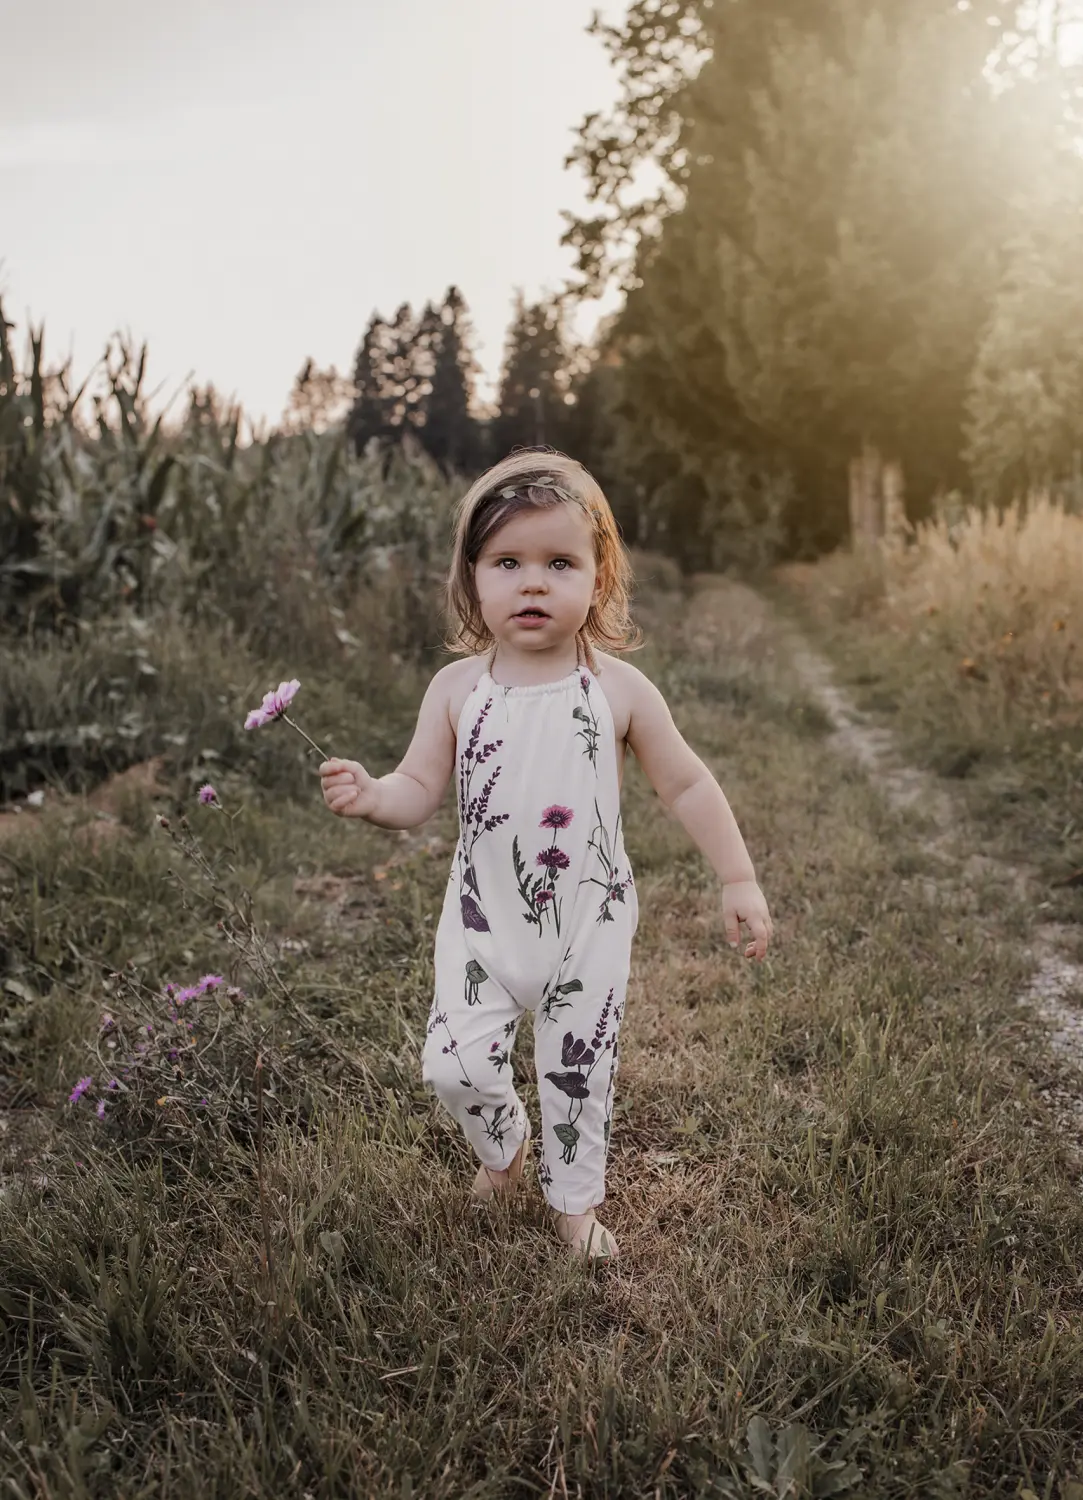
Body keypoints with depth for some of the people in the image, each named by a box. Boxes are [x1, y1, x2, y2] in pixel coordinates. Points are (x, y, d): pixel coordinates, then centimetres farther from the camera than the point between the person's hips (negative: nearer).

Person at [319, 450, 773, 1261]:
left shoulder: (620, 690, -9)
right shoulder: (457, 688, -6)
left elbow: (688, 784, -1)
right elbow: (420, 790, -3)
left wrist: (740, 880, -2)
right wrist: (369, 794, -25)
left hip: (589, 920, -1)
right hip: (486, 916, 1)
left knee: (580, 1069, 11)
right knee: (457, 1062, -4)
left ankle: (576, 1197, 38)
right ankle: (505, 1144, 31)